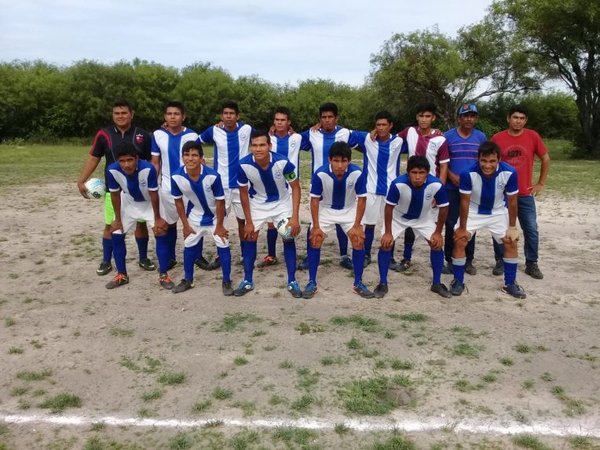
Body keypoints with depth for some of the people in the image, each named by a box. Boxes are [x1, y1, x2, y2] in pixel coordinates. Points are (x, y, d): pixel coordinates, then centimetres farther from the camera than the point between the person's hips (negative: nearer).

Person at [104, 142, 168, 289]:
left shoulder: (148, 169, -39)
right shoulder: (112, 170, -31)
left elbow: (153, 194, -25)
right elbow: (115, 195, -14)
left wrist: (157, 218, -16)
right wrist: (118, 219, -6)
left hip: (149, 202, -2)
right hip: (129, 202, 3)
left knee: (160, 234, -11)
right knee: (116, 236, 0)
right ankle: (122, 275, 16)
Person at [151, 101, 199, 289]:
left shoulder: (192, 136, -5)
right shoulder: (158, 135, -1)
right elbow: (155, 162, 4)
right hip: (166, 187, 1)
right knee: (166, 225, 4)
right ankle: (163, 272, 9)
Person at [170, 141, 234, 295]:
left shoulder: (213, 176, -34)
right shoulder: (177, 177, -24)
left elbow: (220, 201, -21)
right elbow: (178, 201, -7)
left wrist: (219, 226, -15)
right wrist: (185, 225, -3)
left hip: (215, 215, -3)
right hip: (194, 215, 3)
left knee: (223, 245, -3)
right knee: (189, 246, 11)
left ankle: (227, 282, 11)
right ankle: (188, 280, 28)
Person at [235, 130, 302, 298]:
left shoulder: (283, 163, -32)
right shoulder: (244, 165, -28)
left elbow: (295, 188, -17)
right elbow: (243, 192, -11)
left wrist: (295, 217, -23)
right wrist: (249, 222, -9)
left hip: (281, 203, -1)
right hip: (257, 203, 1)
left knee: (289, 238, -5)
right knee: (249, 237, -1)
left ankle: (292, 282, 6)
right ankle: (247, 281, 13)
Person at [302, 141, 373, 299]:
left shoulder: (357, 173, -29)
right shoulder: (320, 174, -30)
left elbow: (362, 199, -15)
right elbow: (315, 200, -16)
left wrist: (357, 225, -15)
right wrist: (316, 226, -16)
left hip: (349, 210, 1)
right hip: (326, 210, 0)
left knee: (359, 241, -9)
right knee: (314, 241, -10)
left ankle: (358, 283, 6)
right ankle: (312, 283, 3)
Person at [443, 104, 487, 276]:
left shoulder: (481, 137, 5)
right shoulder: (448, 136, -1)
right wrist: (451, 176, -12)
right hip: (452, 188, -2)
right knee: (451, 224, 0)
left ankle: (468, 261, 16)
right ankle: (450, 260, 11)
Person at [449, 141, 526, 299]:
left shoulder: (509, 173, -28)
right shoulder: (468, 173, -32)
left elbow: (512, 201, -14)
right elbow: (465, 202, -20)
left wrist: (512, 227, -7)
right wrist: (462, 228, -13)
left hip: (498, 212, 2)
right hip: (473, 211, -1)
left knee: (511, 243, -3)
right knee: (459, 241, -12)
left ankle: (510, 283, 14)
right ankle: (458, 281, 5)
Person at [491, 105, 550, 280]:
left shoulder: (532, 136, -1)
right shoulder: (497, 138, -3)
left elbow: (545, 159, 9)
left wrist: (541, 183, 6)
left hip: (525, 193, 1)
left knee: (531, 229, 3)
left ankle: (531, 264, 15)